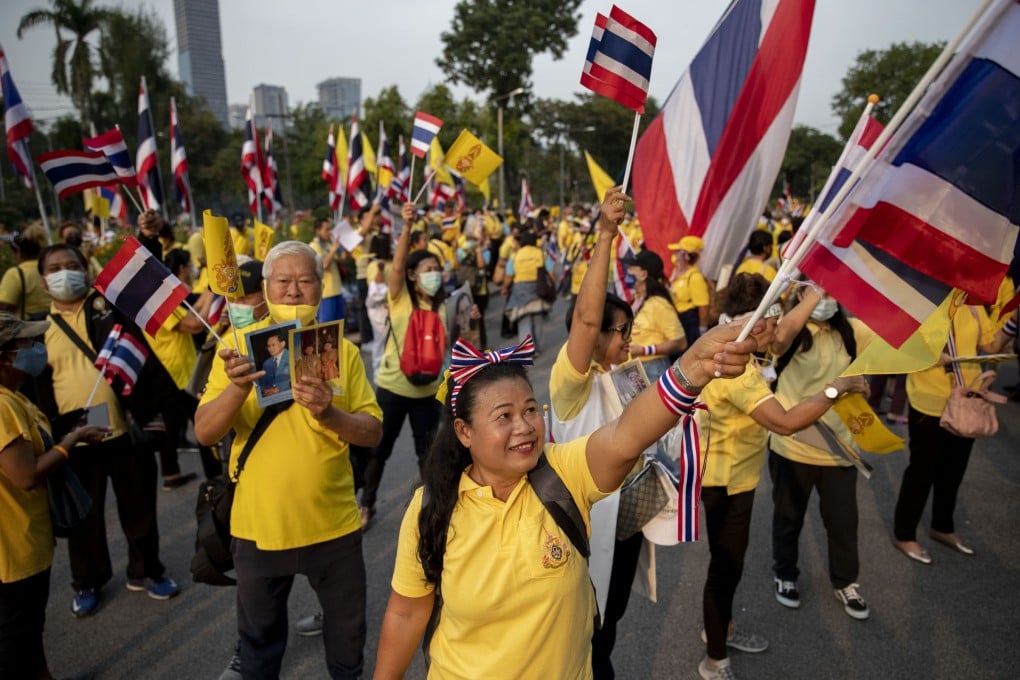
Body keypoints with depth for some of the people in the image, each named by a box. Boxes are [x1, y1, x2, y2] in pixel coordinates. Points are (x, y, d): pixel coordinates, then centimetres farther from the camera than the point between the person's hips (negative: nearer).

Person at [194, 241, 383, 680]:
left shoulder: (342, 350, -4)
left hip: (333, 524, 1)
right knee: (259, 636, 21)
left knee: (347, 632, 19)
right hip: (259, 524, 0)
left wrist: (330, 414, -27)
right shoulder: (239, 344, -7)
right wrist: (238, 387, -30)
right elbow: (204, 433, -12)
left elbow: (373, 432, -7)